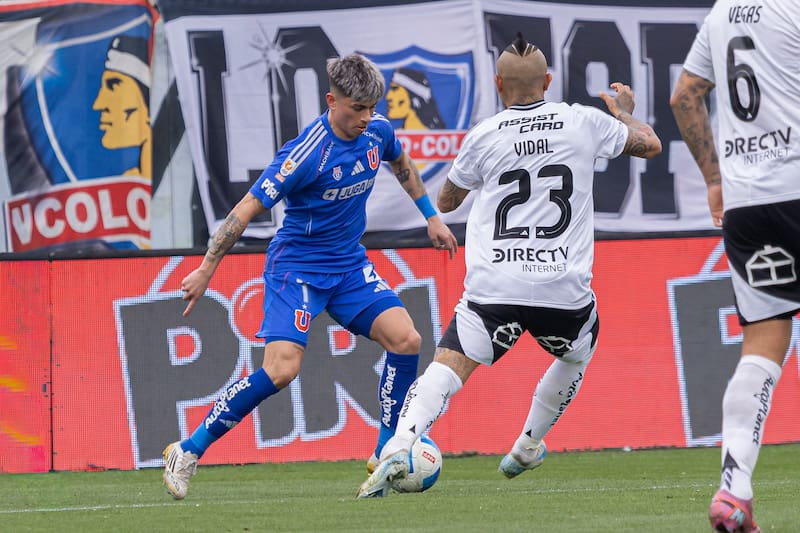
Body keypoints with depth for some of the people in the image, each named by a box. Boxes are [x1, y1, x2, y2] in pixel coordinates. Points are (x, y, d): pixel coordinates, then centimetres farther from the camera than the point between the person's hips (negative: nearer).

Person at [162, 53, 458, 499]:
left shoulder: (377, 132, -4)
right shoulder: (307, 154, -25)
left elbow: (401, 163, 22)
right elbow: (249, 208, -20)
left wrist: (431, 216, 25)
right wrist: (207, 270, -18)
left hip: (349, 264, 7)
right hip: (297, 265, -7)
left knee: (406, 340, -11)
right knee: (282, 368, -21)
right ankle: (189, 453, -9)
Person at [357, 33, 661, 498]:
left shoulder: (483, 136, 3)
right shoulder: (583, 122, 4)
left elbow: (446, 202, 18)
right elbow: (650, 144, 20)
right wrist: (625, 112, 40)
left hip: (494, 286, -1)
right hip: (564, 287, 1)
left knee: (447, 368, -6)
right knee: (578, 354, 31)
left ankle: (399, 448, -30)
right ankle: (527, 449, 38)